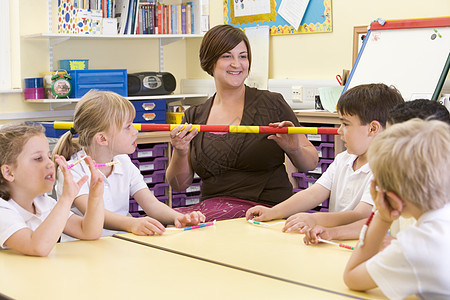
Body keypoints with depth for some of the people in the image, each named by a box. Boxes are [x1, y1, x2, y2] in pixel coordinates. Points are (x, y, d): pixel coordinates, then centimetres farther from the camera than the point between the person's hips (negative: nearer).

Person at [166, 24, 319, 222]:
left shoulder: (271, 104, 3)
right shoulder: (194, 116, 12)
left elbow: (311, 163, 7)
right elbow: (179, 185, 10)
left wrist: (294, 150, -15)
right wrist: (180, 154, -10)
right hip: (210, 205, 4)